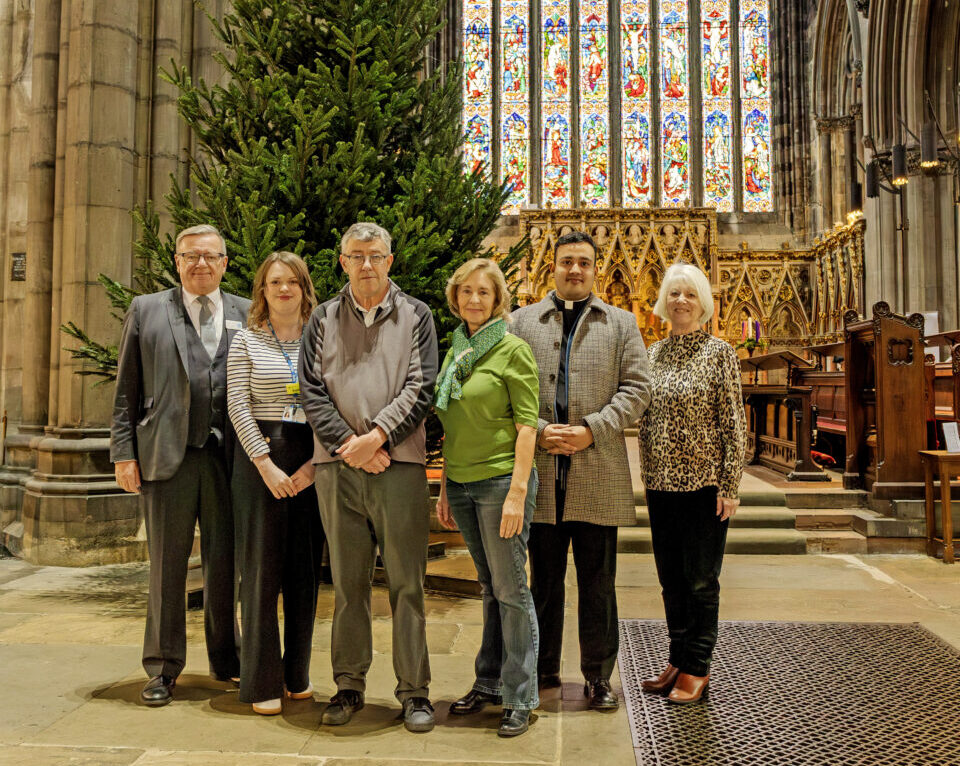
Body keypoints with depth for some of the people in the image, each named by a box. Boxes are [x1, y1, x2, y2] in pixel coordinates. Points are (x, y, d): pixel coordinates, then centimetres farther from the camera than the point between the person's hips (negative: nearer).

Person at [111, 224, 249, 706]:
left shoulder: (248, 314, 11)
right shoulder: (146, 310, 10)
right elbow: (126, 390, 7)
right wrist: (123, 452, -1)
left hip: (228, 455, 1)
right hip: (166, 456, -1)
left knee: (225, 562, 9)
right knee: (167, 565, 6)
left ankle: (225, 660, 26)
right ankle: (163, 669, 20)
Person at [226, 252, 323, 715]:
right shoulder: (247, 340, 4)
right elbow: (238, 406, -2)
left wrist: (315, 463, -6)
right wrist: (266, 465, -9)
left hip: (312, 462, 2)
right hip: (260, 455, -2)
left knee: (305, 568, 8)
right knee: (262, 565, 1)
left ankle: (297, 674, 22)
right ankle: (262, 681, 12)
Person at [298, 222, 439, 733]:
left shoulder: (415, 316, 9)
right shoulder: (324, 318, 13)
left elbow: (420, 388, -1)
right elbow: (312, 391, 4)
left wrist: (376, 436, -11)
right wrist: (350, 447, -7)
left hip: (400, 465, -1)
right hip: (337, 466, 2)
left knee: (406, 581, 2)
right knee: (347, 581, 9)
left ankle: (414, 690, 13)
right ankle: (349, 685, 22)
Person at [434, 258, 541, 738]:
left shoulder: (513, 349, -7)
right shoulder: (455, 352, 12)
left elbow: (527, 424, -11)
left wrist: (517, 491, -17)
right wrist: (444, 488, 14)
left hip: (501, 480, -6)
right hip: (461, 483, 6)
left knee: (510, 588, 2)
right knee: (489, 587, 15)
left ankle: (519, 697, 14)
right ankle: (488, 683, 27)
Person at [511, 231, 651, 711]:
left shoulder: (621, 323, 12)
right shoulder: (522, 321, 11)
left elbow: (636, 388, 3)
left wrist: (591, 429, -10)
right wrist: (538, 431, -10)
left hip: (598, 471, 0)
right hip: (541, 471, 1)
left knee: (598, 581, 7)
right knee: (544, 577, 11)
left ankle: (598, 676, 20)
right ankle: (544, 668, 25)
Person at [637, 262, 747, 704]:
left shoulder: (718, 352, -4)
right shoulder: (653, 354, 9)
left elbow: (734, 422, -7)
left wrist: (730, 485, -11)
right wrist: (647, 475, 11)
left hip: (704, 484, -5)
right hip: (661, 484, 5)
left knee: (701, 579, 4)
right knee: (671, 577, 13)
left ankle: (697, 669, 17)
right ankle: (678, 659, 27)